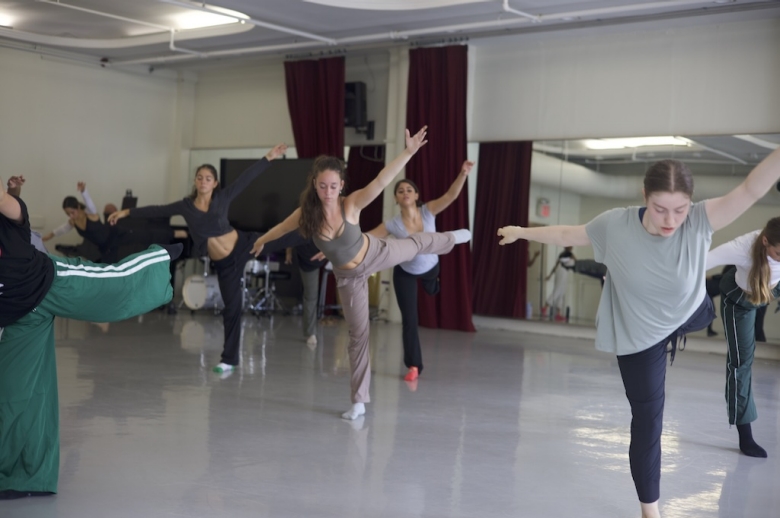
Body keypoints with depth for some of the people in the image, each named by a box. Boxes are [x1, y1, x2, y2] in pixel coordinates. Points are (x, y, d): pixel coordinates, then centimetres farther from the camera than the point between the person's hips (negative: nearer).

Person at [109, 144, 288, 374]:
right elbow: (157, 211, 1)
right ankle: (229, 359, 12)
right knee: (232, 307, 3)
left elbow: (246, 177, -12)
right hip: (223, 263, 0)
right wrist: (126, 212, 2)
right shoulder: (186, 206, -3)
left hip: (243, 245, 0)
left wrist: (269, 157, -18)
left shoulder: (223, 197, -8)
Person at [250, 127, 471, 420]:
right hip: (348, 275, 1)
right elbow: (282, 228, -3)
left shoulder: (351, 204, -31)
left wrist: (409, 151, -61)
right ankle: (359, 401, 19)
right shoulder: (306, 213, -26)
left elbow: (381, 181, -46)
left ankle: (451, 238, 64)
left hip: (376, 254, -1)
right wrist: (262, 241, 16)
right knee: (358, 333, 9)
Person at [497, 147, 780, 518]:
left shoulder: (701, 221, -27)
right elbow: (567, 235, -10)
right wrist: (522, 232, 0)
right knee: (648, 421, 4)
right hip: (639, 337, -2)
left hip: (691, 315, 3)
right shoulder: (615, 225, -27)